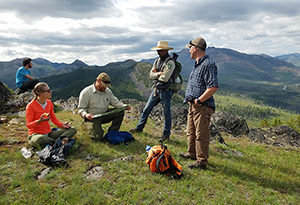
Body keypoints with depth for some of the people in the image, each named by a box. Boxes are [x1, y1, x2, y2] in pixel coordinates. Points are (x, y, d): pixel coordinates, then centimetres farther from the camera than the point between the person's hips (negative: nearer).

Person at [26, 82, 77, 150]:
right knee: (39, 139, -45)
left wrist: (62, 125, -5)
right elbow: (28, 125, -12)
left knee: (73, 130, -10)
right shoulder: (31, 106, -13)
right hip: (36, 134, -6)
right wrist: (40, 121, -32)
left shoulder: (49, 103, 4)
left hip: (48, 133, 6)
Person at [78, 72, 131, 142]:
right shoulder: (86, 92, -12)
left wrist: (125, 106, -16)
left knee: (120, 111, -14)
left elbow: (115, 102, 4)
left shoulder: (108, 91, 5)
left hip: (105, 114, 6)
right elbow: (81, 109, -12)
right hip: (93, 117, -6)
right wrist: (86, 115, -36)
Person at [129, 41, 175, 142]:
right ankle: (139, 127, 27)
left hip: (166, 91, -8)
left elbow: (165, 78, -23)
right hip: (157, 89, 8)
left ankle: (166, 133, 17)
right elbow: (151, 75, 5)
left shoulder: (170, 63, -15)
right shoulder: (157, 61, 10)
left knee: (167, 113, 4)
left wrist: (156, 73, -6)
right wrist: (159, 73, -13)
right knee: (147, 109, 12)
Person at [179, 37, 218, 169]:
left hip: (202, 106, -10)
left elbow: (213, 87, -25)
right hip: (193, 105, 11)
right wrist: (191, 100, 15)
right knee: (191, 132, 21)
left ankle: (202, 161, 10)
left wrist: (199, 100, -20)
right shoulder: (198, 64, 17)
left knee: (201, 135, -1)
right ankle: (192, 153, 38)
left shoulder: (208, 64, -16)